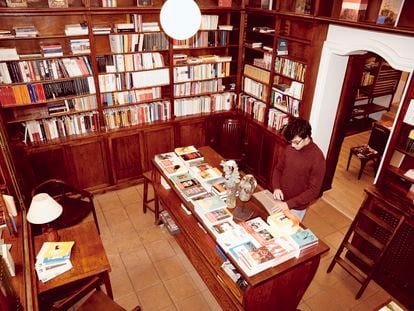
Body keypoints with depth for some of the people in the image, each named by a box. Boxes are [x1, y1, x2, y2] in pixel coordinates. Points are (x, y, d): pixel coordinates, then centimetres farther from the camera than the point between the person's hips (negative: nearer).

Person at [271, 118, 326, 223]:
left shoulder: (317, 158, -23)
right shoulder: (289, 149, -6)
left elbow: (314, 190, -21)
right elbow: (278, 169, 7)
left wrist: (288, 204, -26)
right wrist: (276, 187, -12)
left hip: (297, 208, -5)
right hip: (279, 201, 5)